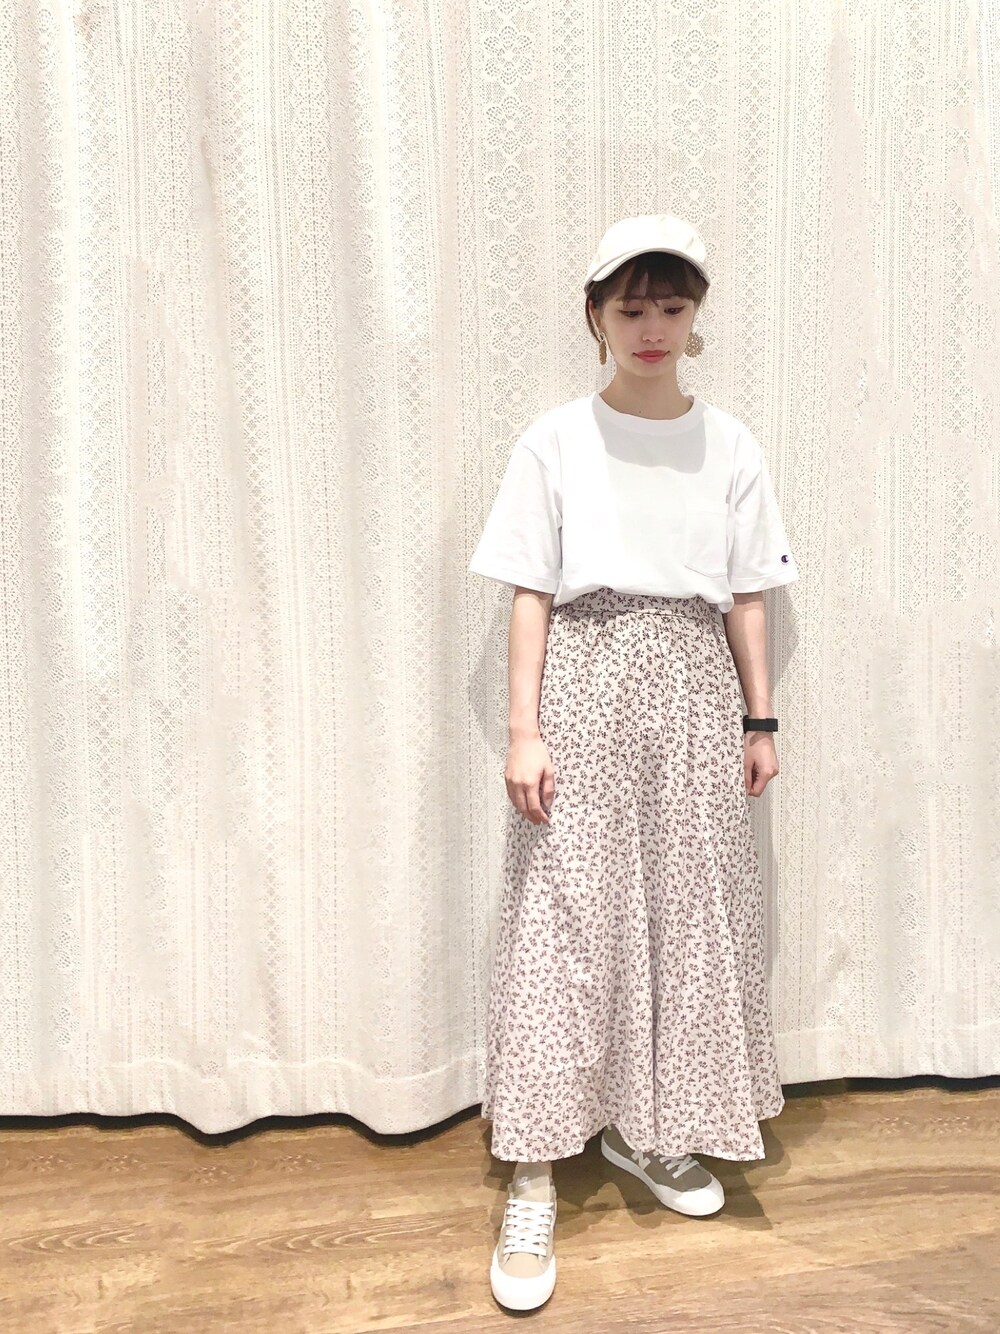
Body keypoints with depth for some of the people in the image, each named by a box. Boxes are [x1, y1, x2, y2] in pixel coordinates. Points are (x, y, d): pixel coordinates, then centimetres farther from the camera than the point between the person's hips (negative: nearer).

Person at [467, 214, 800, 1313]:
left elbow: (745, 597, 10)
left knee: (690, 912, 8)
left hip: (692, 689, 4)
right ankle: (533, 1186, 8)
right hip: (586, 680, -3)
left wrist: (761, 720, 7)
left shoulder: (729, 445, 8)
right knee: (562, 916, -3)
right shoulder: (556, 440, 0)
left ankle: (648, 1132, 30)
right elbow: (530, 596, -3)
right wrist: (524, 729, -9)